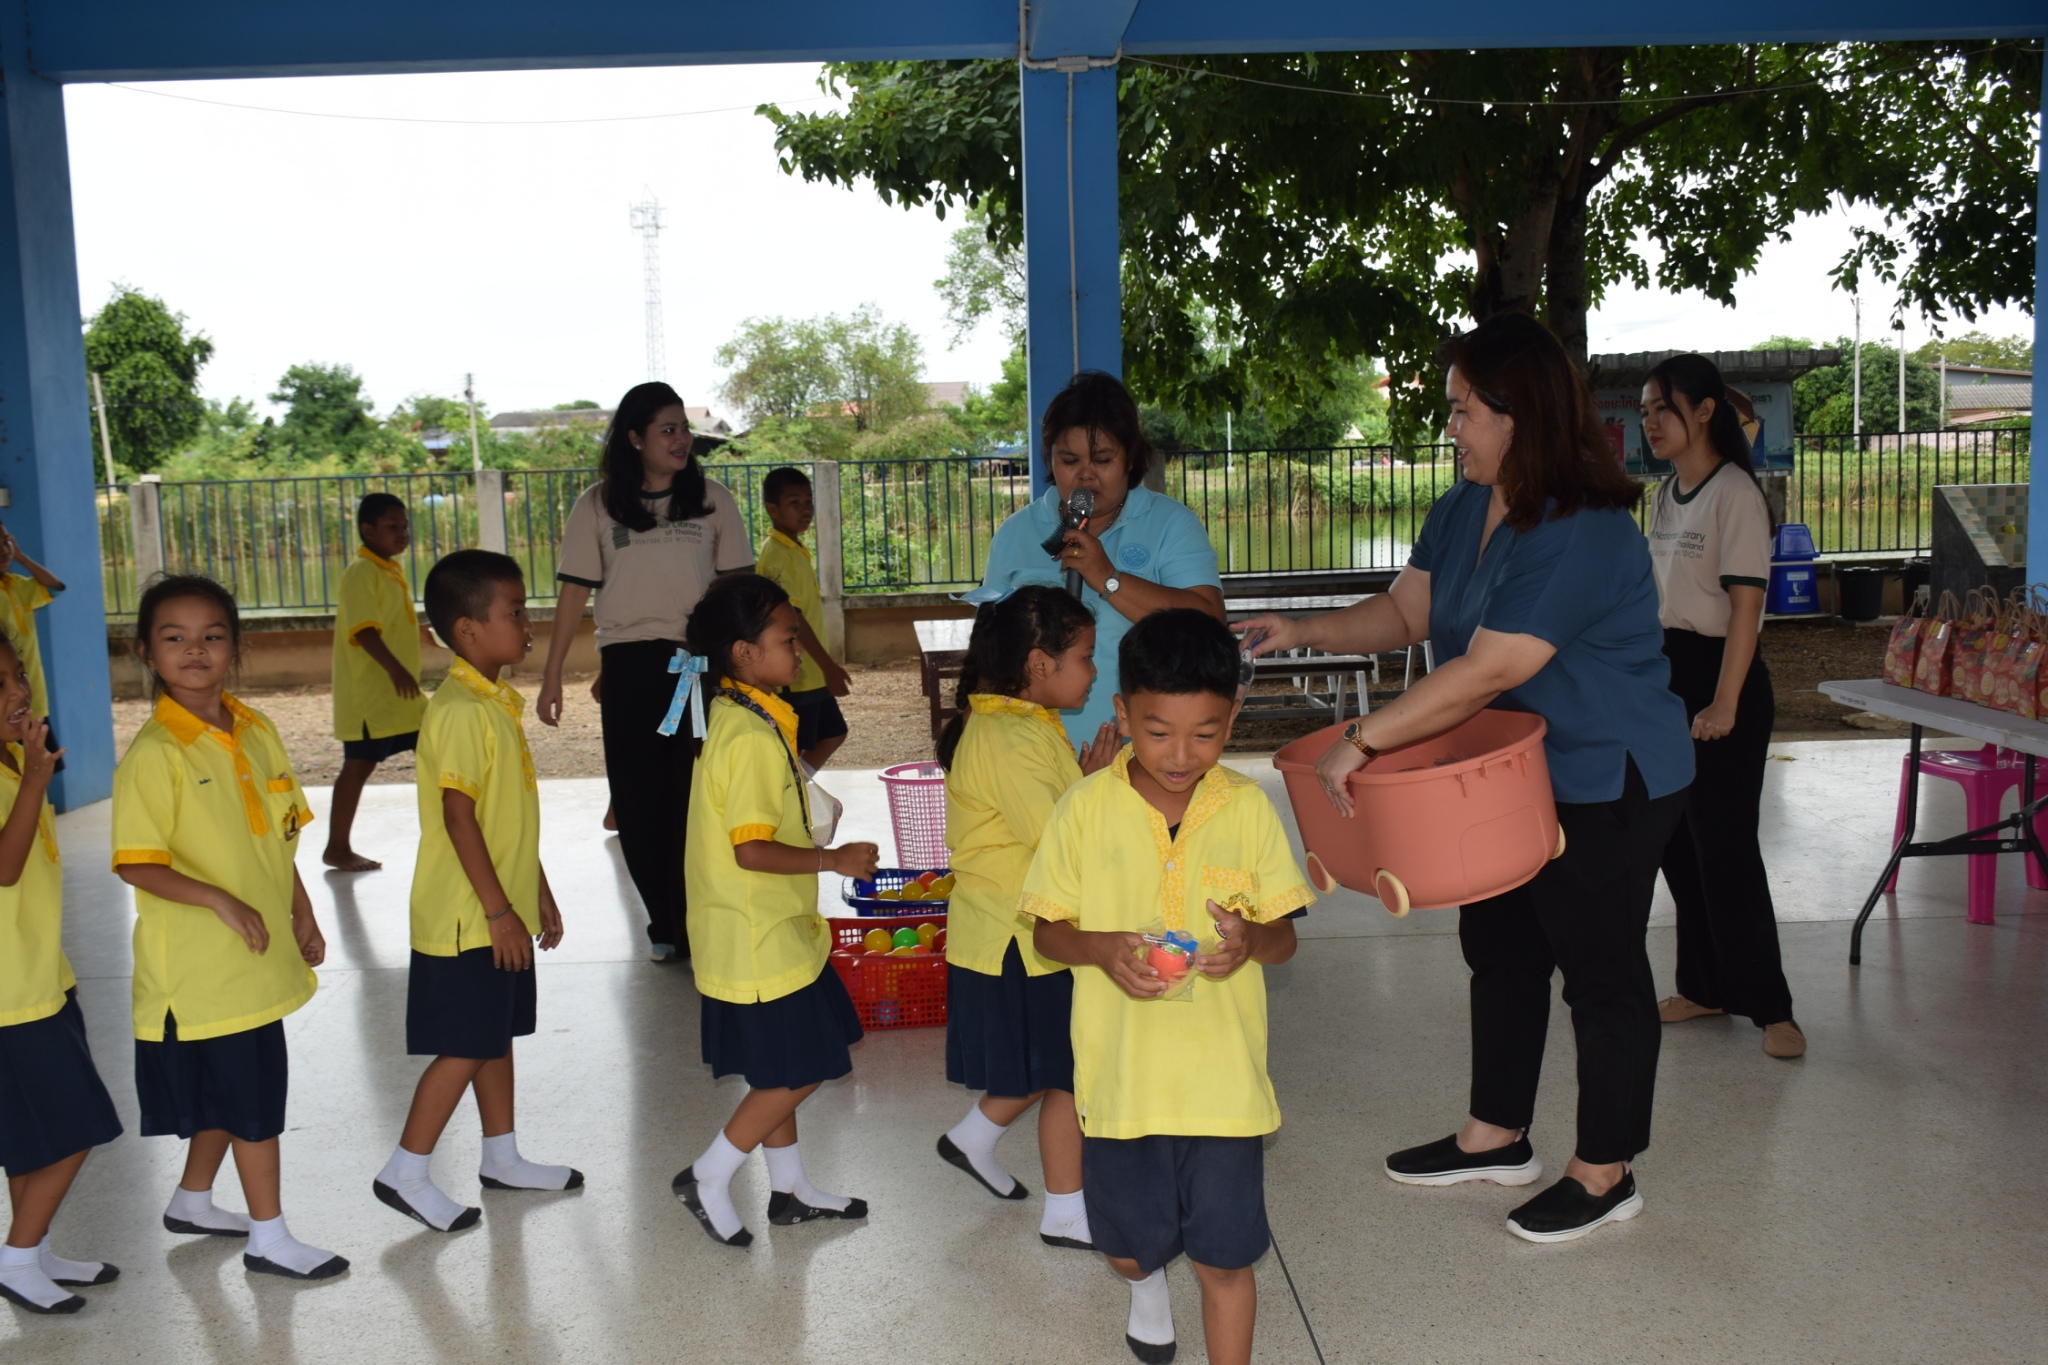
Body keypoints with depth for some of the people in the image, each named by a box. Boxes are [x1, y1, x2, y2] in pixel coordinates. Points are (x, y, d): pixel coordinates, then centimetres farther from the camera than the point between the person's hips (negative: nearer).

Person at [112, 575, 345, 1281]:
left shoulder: (258, 732, 5)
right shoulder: (153, 754, -16)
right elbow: (136, 863, -19)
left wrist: (303, 914, 13)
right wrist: (220, 900, -28)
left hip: (257, 958, 7)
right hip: (199, 967, -7)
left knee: (228, 1096, 20)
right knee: (254, 1099, 1)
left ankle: (192, 1200, 41)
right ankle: (269, 1237, 15)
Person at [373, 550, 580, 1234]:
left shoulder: (500, 703, 11)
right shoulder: (459, 711, -19)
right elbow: (459, 818, -23)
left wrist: (538, 893, 20)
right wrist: (499, 911, -22)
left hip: (502, 911, 9)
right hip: (467, 917, -9)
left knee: (497, 1034, 18)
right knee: (464, 1047, -2)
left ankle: (502, 1156, 30)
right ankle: (406, 1173, 9)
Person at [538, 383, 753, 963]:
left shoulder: (712, 499, 6)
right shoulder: (598, 506, 5)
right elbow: (575, 591, 5)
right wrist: (551, 676, 2)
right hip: (629, 665, 1)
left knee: (697, 796, -3)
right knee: (638, 800, 4)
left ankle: (696, 922, 7)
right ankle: (664, 921, 16)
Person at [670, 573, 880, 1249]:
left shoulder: (738, 718, 8)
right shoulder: (753, 738, -23)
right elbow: (751, 848, -27)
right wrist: (835, 859, -20)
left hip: (769, 932, 10)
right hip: (761, 940, -10)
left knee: (781, 1071, 19)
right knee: (797, 1073, 1)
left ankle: (790, 1189, 31)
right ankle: (708, 1179, 12)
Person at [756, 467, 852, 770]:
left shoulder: (796, 550, 12)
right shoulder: (777, 555, -18)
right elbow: (792, 618, -23)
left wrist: (826, 664, 22)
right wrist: (829, 666, -23)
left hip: (811, 673, 10)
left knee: (833, 734, 19)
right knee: (793, 751, -2)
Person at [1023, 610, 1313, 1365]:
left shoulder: (1248, 808, -6)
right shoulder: (1086, 808, -8)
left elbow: (1284, 937, 1)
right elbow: (1048, 930, 0)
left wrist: (1252, 940, -22)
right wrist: (1100, 949, -21)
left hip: (1224, 1077, -1)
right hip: (1120, 1074, 1)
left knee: (1226, 1259, 6)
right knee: (1128, 1247, 18)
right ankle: (1148, 1283, 54)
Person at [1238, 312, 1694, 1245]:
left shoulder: (1582, 535, -28)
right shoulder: (1464, 509, 3)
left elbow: (1483, 673, -32)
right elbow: (1407, 611, 7)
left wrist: (1362, 741, -31)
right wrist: (1299, 632, -7)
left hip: (1604, 784, -10)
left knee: (1599, 967, 4)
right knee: (1498, 946, 18)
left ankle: (1605, 1171, 20)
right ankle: (1496, 1135, 35)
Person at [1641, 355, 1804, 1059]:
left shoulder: (1735, 493, -13)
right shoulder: (1666, 494, 11)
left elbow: (1746, 605, -17)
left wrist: (1725, 703, -20)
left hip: (1720, 673, -8)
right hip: (1665, 672, 8)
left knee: (1725, 845, -5)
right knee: (1674, 839, 11)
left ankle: (1768, 1005, 7)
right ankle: (1705, 985, 24)